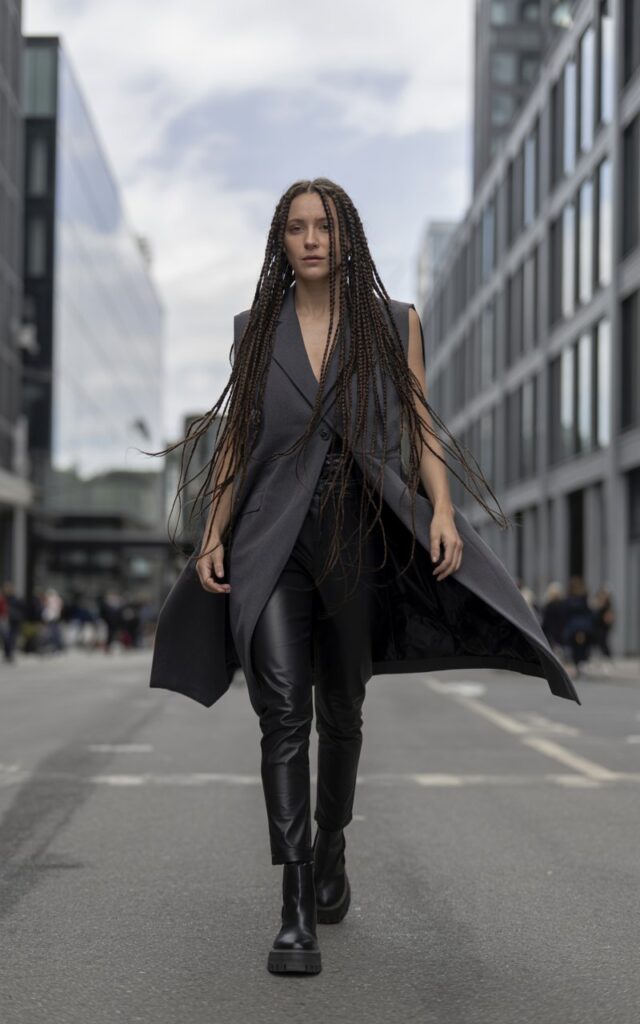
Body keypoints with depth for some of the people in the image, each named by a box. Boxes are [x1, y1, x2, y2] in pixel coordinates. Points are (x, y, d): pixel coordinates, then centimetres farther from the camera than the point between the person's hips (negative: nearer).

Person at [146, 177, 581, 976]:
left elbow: (421, 426, 4)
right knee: (283, 711, -13)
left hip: (359, 535, 0)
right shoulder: (256, 330, 10)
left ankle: (330, 849, 38)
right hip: (271, 540, 0)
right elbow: (234, 439, 11)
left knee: (340, 713, 12)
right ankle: (296, 910, -14)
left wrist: (442, 508, -13)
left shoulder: (394, 324, 7)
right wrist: (211, 537, 3)